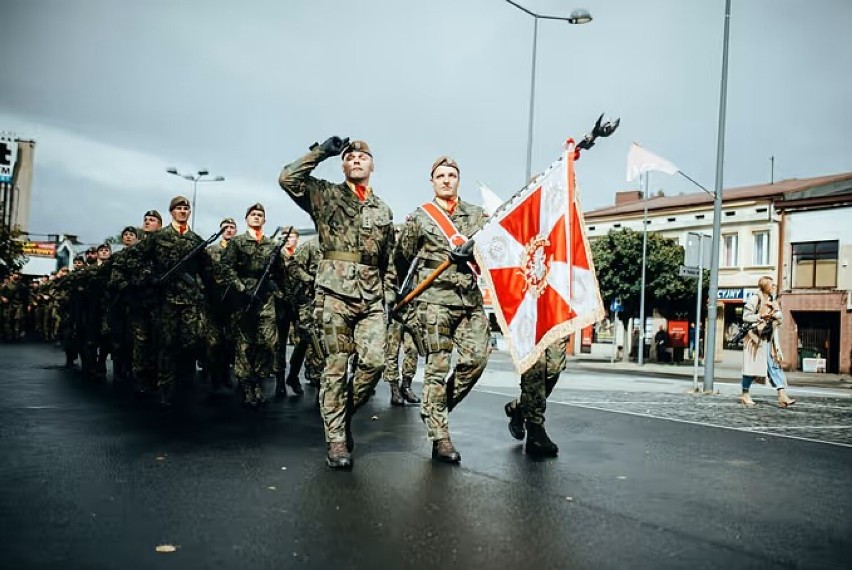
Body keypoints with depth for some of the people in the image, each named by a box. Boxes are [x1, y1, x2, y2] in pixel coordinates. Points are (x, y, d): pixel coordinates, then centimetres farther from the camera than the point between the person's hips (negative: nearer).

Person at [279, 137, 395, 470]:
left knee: (374, 361, -8)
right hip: (335, 290, -4)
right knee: (336, 365, -3)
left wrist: (389, 293, 14)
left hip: (372, 296, 4)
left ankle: (344, 414, 17)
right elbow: (288, 179, -8)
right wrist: (322, 152, -4)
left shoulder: (383, 210, 20)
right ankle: (336, 440, 4)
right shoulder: (326, 195, 8)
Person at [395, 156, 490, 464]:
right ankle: (440, 438, 1)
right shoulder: (418, 217, 8)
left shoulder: (477, 214, 15)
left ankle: (436, 409, 15)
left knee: (476, 358, -8)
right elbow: (402, 259, 13)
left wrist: (473, 251, -9)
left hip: (471, 299, 3)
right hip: (434, 300, -3)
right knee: (438, 367, -5)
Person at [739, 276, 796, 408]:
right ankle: (745, 394, 11)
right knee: (752, 366, -1)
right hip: (756, 337, -7)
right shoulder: (755, 299, -7)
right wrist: (761, 316, -18)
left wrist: (774, 313, -10)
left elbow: (780, 317, 10)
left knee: (774, 365, 0)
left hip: (768, 339, 7)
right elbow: (746, 316, -12)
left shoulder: (772, 301, 14)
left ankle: (782, 395, -4)